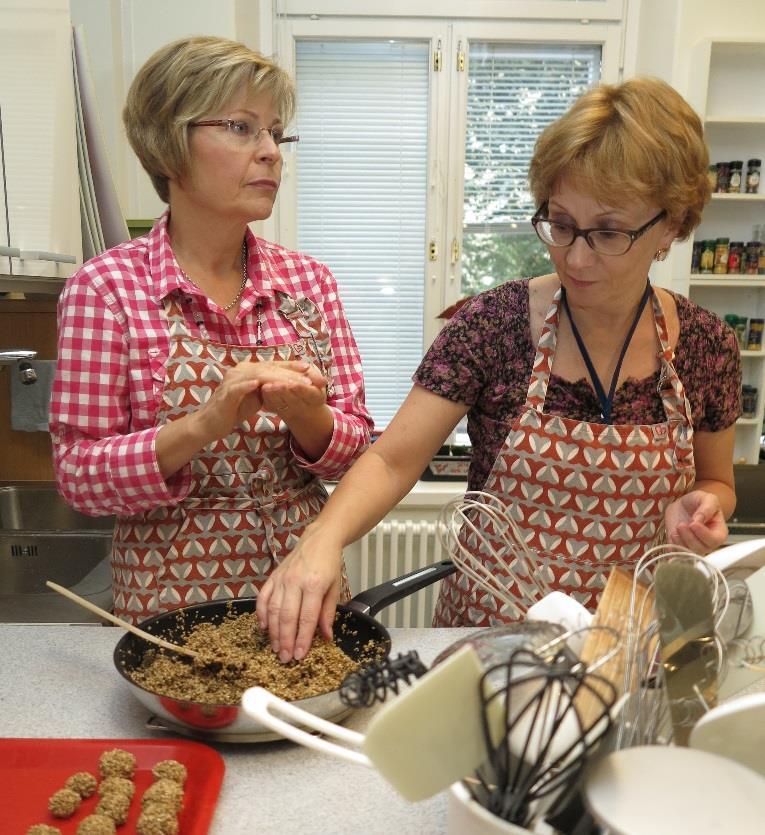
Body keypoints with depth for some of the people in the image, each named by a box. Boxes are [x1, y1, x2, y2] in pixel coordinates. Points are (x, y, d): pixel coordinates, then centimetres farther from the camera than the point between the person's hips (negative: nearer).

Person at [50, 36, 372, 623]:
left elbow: (355, 446, -2)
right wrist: (206, 424, -26)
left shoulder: (308, 280, -2)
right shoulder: (106, 288, -11)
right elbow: (79, 475, -12)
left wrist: (306, 415, -23)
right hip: (171, 595, -3)